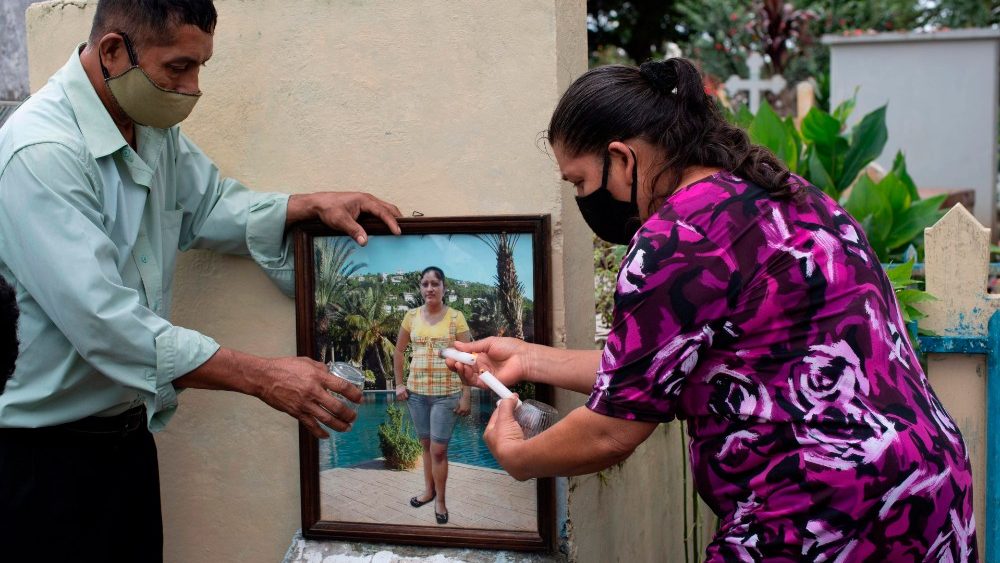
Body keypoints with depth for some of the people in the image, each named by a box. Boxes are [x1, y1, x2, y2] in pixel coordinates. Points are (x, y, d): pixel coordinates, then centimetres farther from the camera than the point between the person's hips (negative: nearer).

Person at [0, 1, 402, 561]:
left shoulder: (155, 126, 4)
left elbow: (208, 204, 18)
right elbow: (103, 320, -29)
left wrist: (314, 205, 0)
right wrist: (264, 378, -28)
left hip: (128, 431, 8)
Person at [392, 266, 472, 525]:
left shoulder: (456, 317, -7)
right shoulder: (411, 316, 3)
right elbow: (399, 351, 15)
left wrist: (466, 396, -10)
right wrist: (399, 384, 8)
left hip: (447, 394, -3)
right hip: (417, 392, 4)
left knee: (438, 449, -3)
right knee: (426, 444, 16)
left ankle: (441, 500, 12)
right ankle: (429, 489, 32)